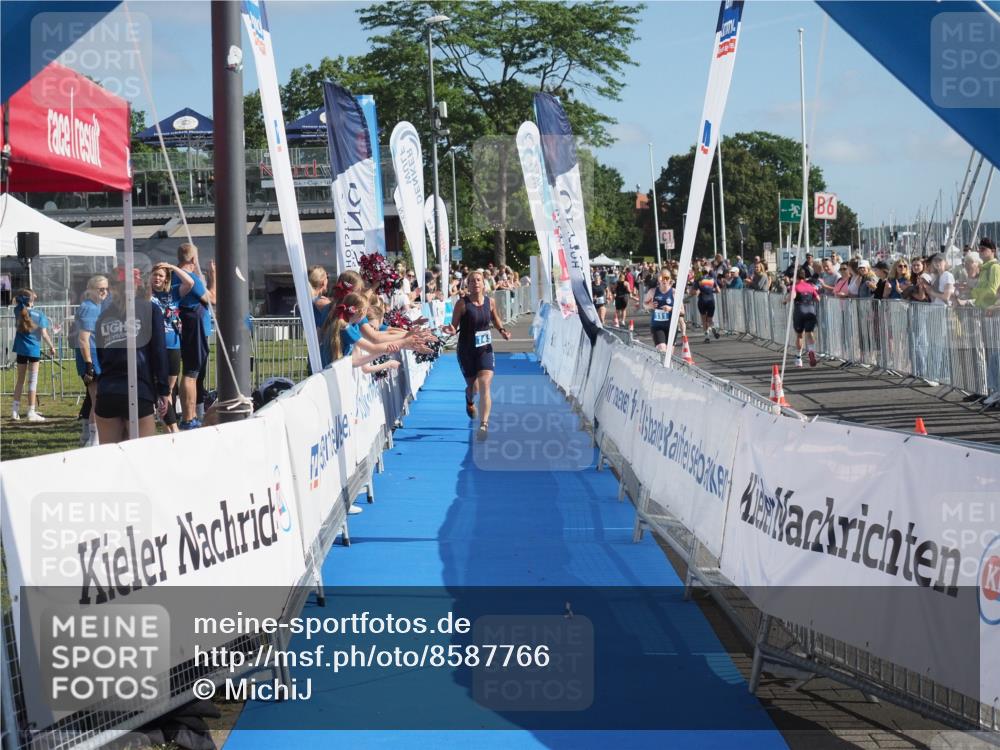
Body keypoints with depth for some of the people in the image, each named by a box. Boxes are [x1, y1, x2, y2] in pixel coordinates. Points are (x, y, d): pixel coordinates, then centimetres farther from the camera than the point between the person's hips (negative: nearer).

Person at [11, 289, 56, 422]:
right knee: (33, 381, 1)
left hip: (21, 349, 4)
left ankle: (15, 410, 14)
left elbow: (18, 305, 24)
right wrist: (51, 347, 2)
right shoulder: (39, 314, -8)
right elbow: (44, 334, -9)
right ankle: (31, 412, 1)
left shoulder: (18, 312, -1)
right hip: (34, 350, -4)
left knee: (20, 380, 15)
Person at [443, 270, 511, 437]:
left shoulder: (489, 302, -1)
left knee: (485, 386, -15)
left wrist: (502, 331, 2)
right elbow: (454, 327, -9)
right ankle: (470, 402, 53)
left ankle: (484, 424, -21)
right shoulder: (462, 304, -12)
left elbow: (495, 319, 19)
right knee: (472, 386, 14)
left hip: (485, 349, 1)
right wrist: (450, 330, -32)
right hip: (466, 351, -1)